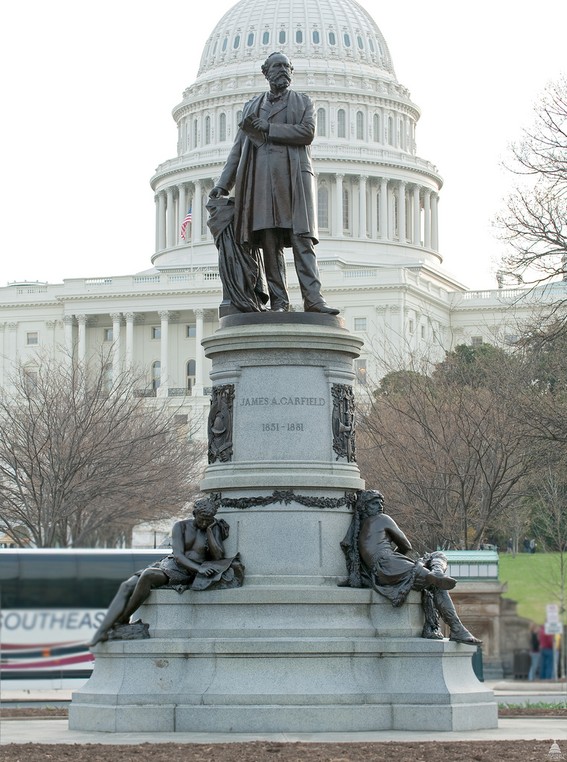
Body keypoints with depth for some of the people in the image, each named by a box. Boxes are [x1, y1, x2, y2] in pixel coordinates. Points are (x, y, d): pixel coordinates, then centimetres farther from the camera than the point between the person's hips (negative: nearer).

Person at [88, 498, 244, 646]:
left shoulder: (214, 530, 7)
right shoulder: (180, 526, 5)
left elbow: (219, 557, -5)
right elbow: (178, 555, -7)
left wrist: (209, 531, -8)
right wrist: (198, 568, -23)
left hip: (186, 576, -3)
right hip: (169, 565, 3)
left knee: (148, 575, -34)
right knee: (126, 587, -20)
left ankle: (122, 621, -24)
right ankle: (101, 632, -27)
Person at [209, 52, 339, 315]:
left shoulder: (303, 102, 17)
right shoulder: (252, 106, 24)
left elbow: (307, 132, -2)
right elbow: (238, 149, 22)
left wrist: (267, 128, -4)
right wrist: (223, 184, 13)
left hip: (294, 174, -2)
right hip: (262, 176, 2)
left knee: (302, 238, -12)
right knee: (269, 240, -7)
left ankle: (313, 299, -21)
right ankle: (278, 302, -9)